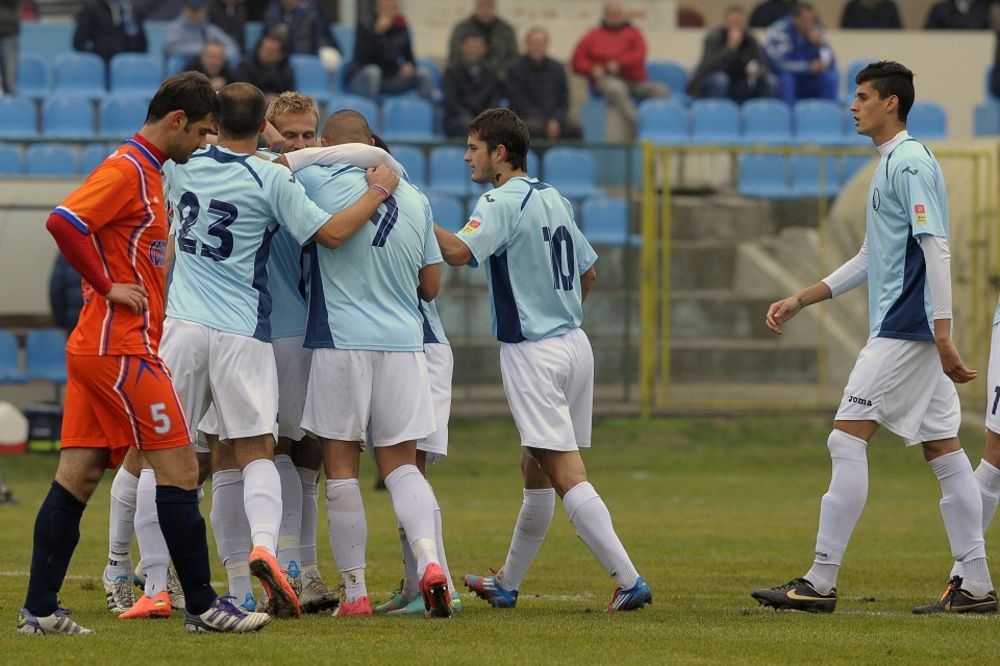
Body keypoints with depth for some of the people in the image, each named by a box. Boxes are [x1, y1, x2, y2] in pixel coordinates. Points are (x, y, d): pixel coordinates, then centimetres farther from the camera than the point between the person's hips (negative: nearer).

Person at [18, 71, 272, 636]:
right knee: (180, 468, -5)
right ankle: (202, 605, -1)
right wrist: (108, 286, -19)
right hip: (122, 349, -10)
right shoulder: (127, 171, -12)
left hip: (96, 349, 10)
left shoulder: (146, 173, 19)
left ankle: (40, 609, 5)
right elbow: (63, 222, -23)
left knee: (78, 477, 6)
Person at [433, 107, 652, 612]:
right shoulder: (554, 199, 14)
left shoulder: (502, 202, -12)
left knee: (565, 474, -11)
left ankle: (628, 579, -20)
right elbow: (588, 273, 22)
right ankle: (507, 584, 29)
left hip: (532, 354, -9)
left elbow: (459, 252, -29)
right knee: (535, 467, 17)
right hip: (574, 343, 9)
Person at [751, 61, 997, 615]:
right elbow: (872, 260, 26)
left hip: (904, 332, -10)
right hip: (907, 330, 10)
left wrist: (943, 336, -23)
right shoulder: (891, 164, 19)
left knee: (847, 439, -9)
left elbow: (936, 250, -19)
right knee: (942, 449, 7)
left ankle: (821, 583, -10)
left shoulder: (910, 163, -12)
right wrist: (800, 300, 24)